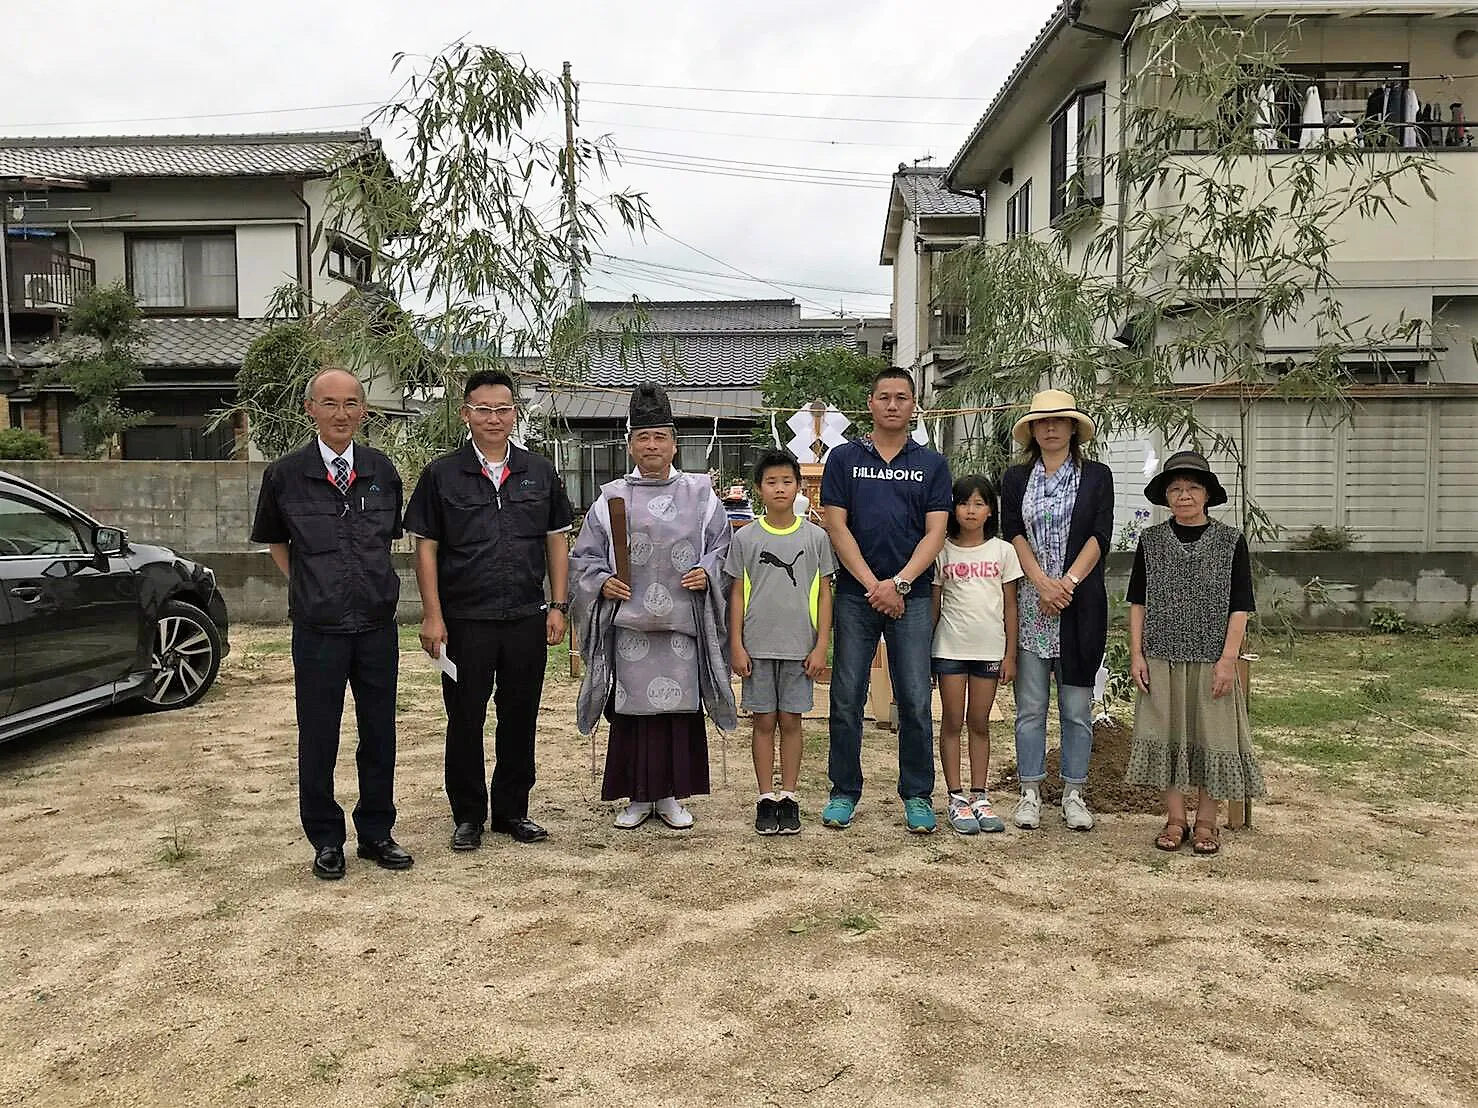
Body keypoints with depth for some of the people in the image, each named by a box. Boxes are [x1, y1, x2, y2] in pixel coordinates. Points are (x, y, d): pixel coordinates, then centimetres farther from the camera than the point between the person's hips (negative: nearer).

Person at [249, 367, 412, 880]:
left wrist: (376, 585, 12)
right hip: (318, 629, -2)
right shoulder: (285, 474, -3)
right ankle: (326, 840, 22)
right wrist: (305, 586, 7)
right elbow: (274, 540, 13)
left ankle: (376, 833, 25)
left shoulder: (382, 471, 4)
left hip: (377, 626, 2)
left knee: (379, 733, 10)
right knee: (318, 738, 6)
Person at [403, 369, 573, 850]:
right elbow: (426, 548, 1)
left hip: (528, 618, 2)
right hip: (465, 621, -2)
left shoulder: (539, 472, 9)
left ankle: (512, 811, 24)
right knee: (465, 720, 6)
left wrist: (558, 606, 4)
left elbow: (556, 540, 11)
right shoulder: (441, 475, 2)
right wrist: (432, 615, -6)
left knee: (520, 718, 10)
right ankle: (467, 816, 20)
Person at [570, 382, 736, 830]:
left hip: (682, 621, 0)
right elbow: (583, 555, 12)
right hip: (629, 622, 0)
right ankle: (638, 797, 17)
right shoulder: (611, 498, 7)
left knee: (679, 706, 3)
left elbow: (722, 544, 12)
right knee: (633, 706, 4)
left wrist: (707, 573, -6)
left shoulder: (700, 493, 7)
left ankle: (671, 796, 17)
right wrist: (602, 581, -5)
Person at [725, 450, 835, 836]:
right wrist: (737, 646, -1)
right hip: (757, 646, 0)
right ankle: (766, 798, 16)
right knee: (764, 721, 6)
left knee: (790, 721, 6)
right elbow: (737, 593, 4)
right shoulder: (745, 537, 2)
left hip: (799, 648, 0)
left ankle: (788, 797, 17)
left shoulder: (815, 537, 2)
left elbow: (823, 593, 4)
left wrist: (821, 646, -1)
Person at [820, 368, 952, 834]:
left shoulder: (932, 464, 9)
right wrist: (871, 584, -9)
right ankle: (844, 793, 16)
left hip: (911, 597, 0)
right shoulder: (844, 458, 7)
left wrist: (898, 583, -12)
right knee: (846, 700, 3)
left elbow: (935, 533, 1)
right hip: (854, 595, 0)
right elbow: (836, 526, 0)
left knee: (916, 702, 2)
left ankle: (917, 796, 15)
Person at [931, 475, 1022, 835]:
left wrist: (1010, 654, 1)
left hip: (989, 649, 1)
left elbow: (1010, 606, 5)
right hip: (951, 647, -1)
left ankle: (979, 797, 16)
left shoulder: (1003, 551, 3)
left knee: (980, 723, 9)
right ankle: (957, 799, 9)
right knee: (952, 722, 3)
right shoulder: (942, 552, 1)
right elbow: (934, 604, 4)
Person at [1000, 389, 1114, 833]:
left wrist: (1068, 582, -14)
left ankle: (1074, 793, 14)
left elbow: (1100, 535, -2)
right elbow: (1013, 533, 0)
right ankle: (1030, 793, 12)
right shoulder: (1016, 478, 11)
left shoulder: (1096, 476, 8)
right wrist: (1042, 584, -13)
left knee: (1077, 705, 4)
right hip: (1029, 602, 1)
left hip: (1080, 601, 0)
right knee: (1030, 706, 3)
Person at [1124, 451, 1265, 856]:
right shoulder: (1151, 541, 5)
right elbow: (1138, 602, 7)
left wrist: (1228, 659, -8)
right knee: (1166, 734, 5)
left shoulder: (1230, 542, 0)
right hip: (1161, 658, 1)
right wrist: (1136, 654, 0)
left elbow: (1240, 607, -1)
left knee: (1211, 736, 3)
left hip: (1211, 660, -1)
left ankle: (1206, 821, 16)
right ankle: (1175, 819, 17)